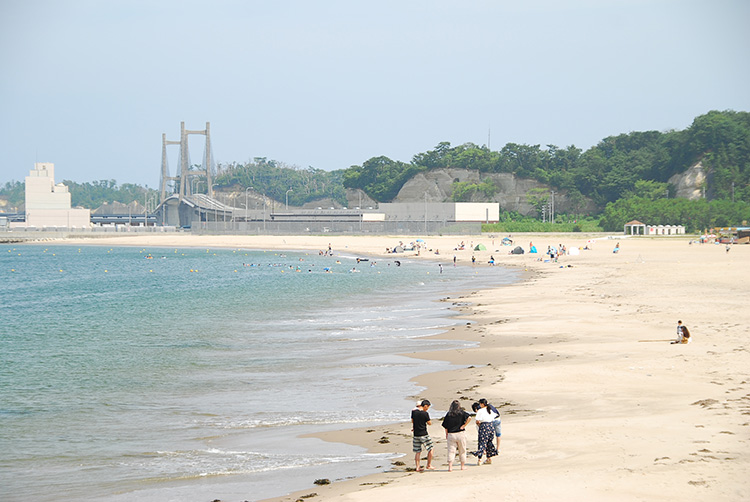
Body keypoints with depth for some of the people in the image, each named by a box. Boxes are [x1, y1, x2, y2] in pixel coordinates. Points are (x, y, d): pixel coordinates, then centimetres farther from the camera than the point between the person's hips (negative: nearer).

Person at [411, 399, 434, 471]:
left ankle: (418, 467, 8)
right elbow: (429, 423, -5)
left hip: (416, 435, 5)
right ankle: (429, 465, 13)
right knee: (430, 449, 10)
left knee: (417, 452, 10)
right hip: (424, 434, -5)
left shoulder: (414, 412, 1)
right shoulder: (425, 413, -14)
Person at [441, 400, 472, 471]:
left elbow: (445, 426, 3)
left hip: (451, 434, 1)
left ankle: (450, 466, -10)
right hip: (461, 433, -1)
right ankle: (463, 466, 21)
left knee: (451, 451, 2)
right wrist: (464, 426, -8)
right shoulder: (461, 412, -3)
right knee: (462, 450, 13)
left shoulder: (448, 414, 1)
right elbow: (469, 418, -17)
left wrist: (446, 434, 14)